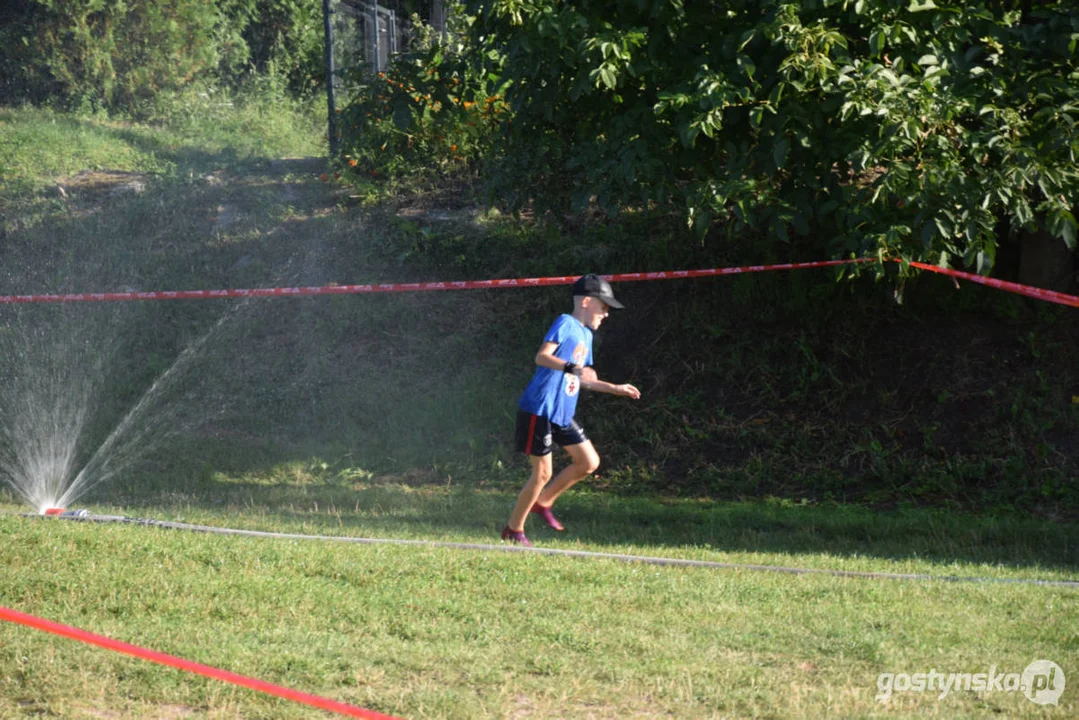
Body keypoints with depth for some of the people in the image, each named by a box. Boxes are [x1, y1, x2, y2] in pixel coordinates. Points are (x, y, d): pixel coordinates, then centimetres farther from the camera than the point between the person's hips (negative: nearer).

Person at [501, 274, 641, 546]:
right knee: (542, 473, -5)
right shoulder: (565, 324, -10)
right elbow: (541, 357, -24)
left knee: (589, 463, 6)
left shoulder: (585, 334, 18)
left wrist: (614, 389, 25)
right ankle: (514, 529, 10)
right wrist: (573, 368, -37)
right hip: (539, 410, -9)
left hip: (562, 415, 9)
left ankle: (542, 502, 20)